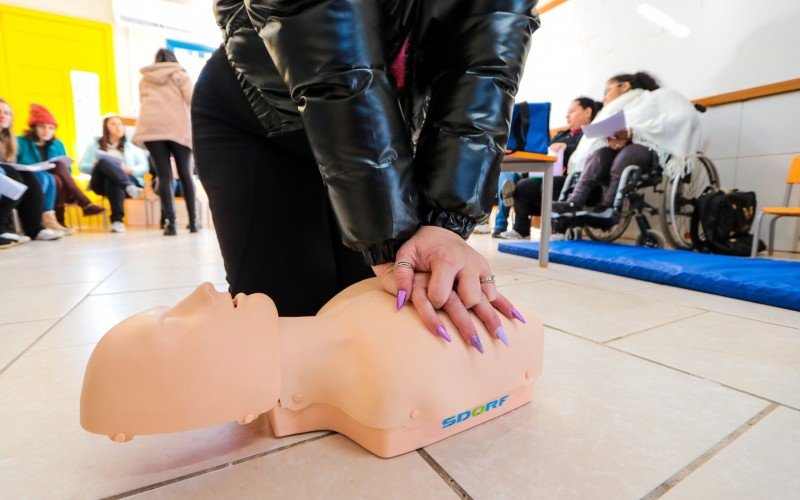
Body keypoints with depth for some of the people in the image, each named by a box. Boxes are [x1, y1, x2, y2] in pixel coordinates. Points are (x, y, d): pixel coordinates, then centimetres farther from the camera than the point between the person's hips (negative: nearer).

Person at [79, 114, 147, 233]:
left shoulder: (131, 146, 21)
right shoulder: (95, 144, 23)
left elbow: (144, 167, 9)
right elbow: (82, 166, 17)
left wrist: (128, 170, -11)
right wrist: (96, 167, -6)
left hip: (128, 179, 0)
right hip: (101, 183, 0)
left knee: (112, 180, -37)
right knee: (104, 162, -32)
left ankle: (117, 220, -43)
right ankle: (129, 188, -56)